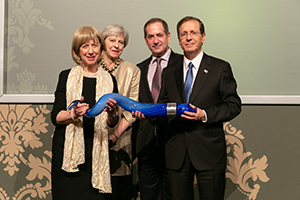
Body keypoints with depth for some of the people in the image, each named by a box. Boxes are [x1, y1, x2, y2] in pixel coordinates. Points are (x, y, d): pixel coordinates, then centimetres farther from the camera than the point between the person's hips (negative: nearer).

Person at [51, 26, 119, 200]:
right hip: (68, 150, -1)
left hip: (97, 151, 1)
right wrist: (73, 114, -18)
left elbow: (112, 124, 9)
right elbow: (55, 117, 1)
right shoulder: (67, 76, 6)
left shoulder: (109, 80, 10)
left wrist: (112, 113, -12)